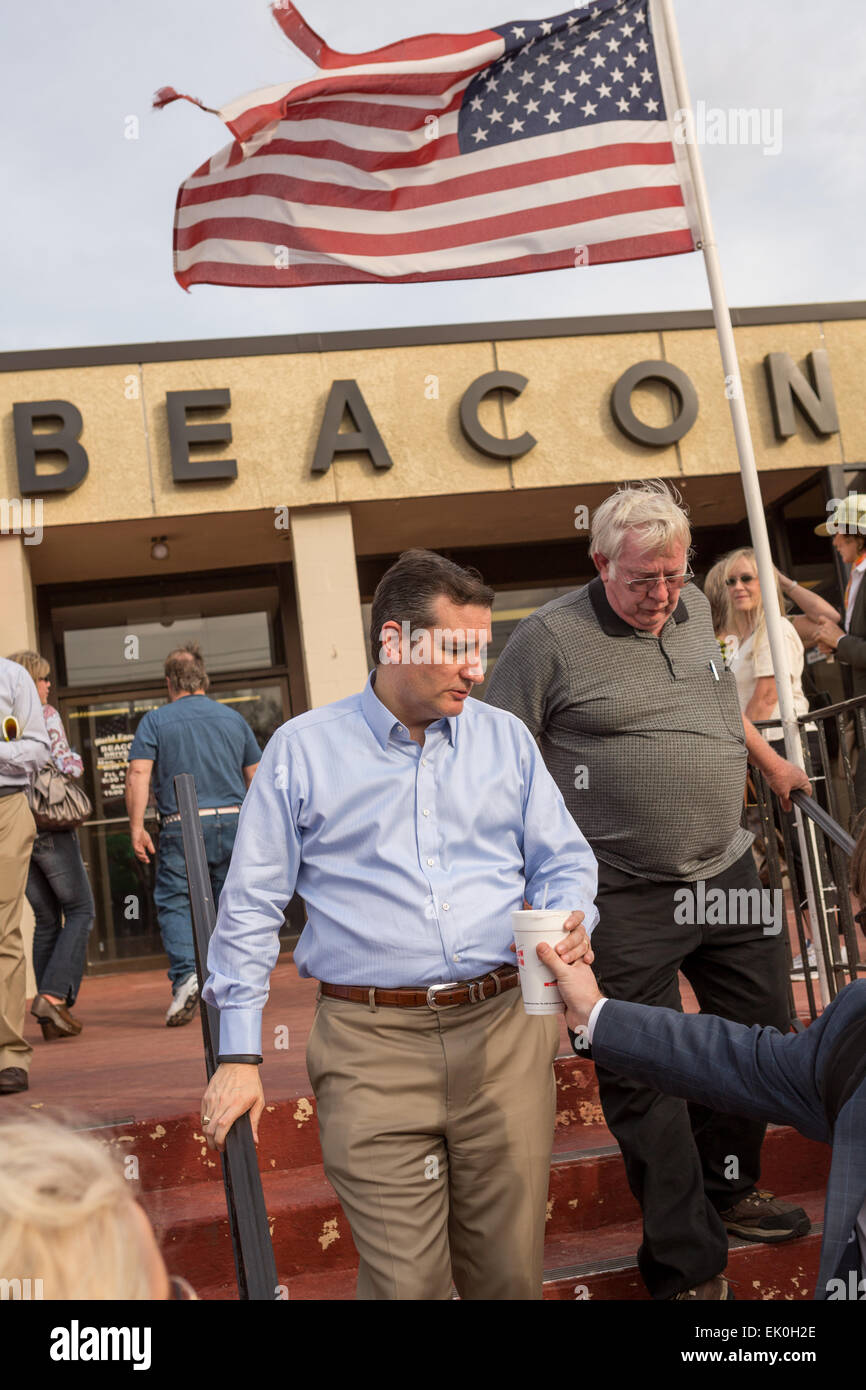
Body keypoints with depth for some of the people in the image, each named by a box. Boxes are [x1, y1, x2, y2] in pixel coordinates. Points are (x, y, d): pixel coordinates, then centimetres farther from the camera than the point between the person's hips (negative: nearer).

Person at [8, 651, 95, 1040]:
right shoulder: (45, 715, -7)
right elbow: (65, 765, -16)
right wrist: (77, 761, 5)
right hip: (50, 826, -6)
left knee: (46, 918, 13)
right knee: (80, 910, 7)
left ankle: (51, 1020, 11)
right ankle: (54, 994, -9)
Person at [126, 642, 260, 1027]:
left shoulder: (156, 720, 3)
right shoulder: (233, 718, 13)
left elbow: (138, 774, -9)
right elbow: (256, 777, 17)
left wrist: (136, 827, -8)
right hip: (234, 822, 3)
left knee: (174, 901, 1)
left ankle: (185, 974, -18)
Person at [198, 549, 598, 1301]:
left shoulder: (505, 738, 11)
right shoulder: (303, 748, 3)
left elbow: (563, 860, 15)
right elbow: (251, 906, 5)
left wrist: (570, 923, -8)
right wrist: (239, 1054, 2)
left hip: (504, 1027, 3)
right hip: (372, 1046, -2)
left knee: (510, 1269, 10)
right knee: (405, 1280, -1)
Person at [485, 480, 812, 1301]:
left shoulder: (695, 610, 9)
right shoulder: (551, 638, -12)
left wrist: (770, 762, 35)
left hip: (727, 874, 7)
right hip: (629, 901, -7)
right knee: (646, 1077, 1)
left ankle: (726, 1193, 40)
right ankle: (687, 1263, 17)